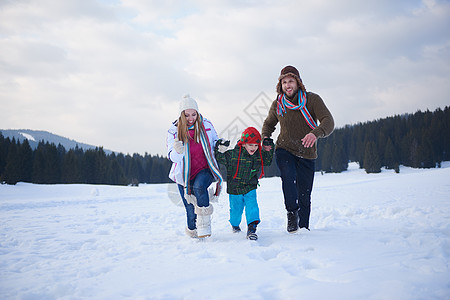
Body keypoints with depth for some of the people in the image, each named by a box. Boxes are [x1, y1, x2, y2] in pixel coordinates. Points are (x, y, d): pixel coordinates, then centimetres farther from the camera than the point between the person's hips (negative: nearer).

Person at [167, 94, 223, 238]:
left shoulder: (206, 125, 0)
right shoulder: (174, 131, -5)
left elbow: (215, 141, 15)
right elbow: (172, 157, -7)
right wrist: (177, 151, -31)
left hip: (204, 169, 0)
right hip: (185, 174, 1)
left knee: (199, 186, -34)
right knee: (191, 210, 1)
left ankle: (204, 226, -24)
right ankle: (192, 231, 32)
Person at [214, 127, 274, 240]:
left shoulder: (259, 156, -3)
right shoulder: (233, 155, -16)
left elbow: (267, 161, 15)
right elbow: (219, 159, -10)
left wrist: (269, 149, 2)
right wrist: (220, 149, -27)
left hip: (250, 189, 2)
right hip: (234, 189, -2)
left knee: (252, 206, -18)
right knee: (236, 209, 13)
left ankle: (252, 228, -17)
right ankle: (235, 224, 43)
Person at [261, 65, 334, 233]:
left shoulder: (312, 100, -9)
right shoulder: (277, 104, 1)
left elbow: (328, 122, -21)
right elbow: (269, 123, 20)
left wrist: (316, 133, -43)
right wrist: (265, 138, -2)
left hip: (306, 154, 0)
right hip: (284, 150, 1)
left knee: (304, 193, 2)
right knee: (289, 176, -30)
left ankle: (303, 227, 21)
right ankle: (292, 213, -13)